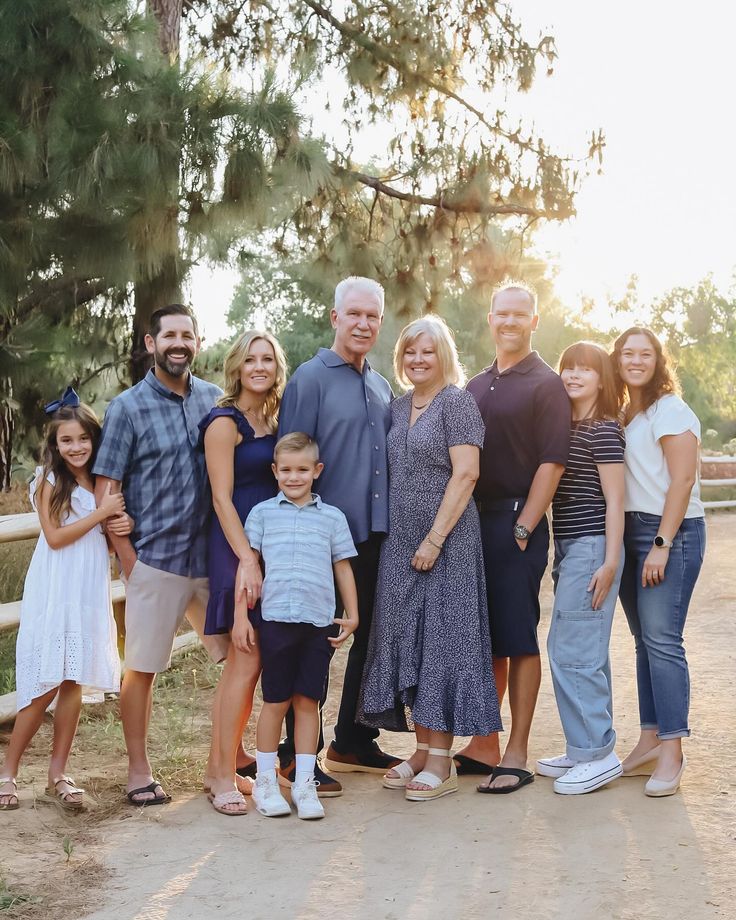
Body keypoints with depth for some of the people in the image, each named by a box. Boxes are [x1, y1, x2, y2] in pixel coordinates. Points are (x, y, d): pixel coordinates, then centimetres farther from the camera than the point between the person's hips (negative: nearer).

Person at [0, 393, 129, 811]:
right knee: (45, 684, -4)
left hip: (90, 592, 4)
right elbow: (55, 537, -12)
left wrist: (121, 526, -5)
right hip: (54, 593, -4)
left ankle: (59, 772, 15)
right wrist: (100, 514, -14)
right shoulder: (49, 481, -5)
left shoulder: (102, 483, 9)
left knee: (74, 683, 5)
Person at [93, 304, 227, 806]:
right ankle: (139, 771, 17)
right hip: (155, 559, -4)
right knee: (142, 668, 3)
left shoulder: (216, 399, 7)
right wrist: (128, 557, -9)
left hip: (214, 556, 4)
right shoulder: (128, 408, -3)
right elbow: (106, 488, -4)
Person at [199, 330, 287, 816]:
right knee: (246, 658, -10)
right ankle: (223, 776, -4)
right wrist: (247, 559, -19)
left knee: (255, 657, 10)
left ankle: (235, 752, 23)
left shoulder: (274, 421, 14)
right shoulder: (225, 423, -7)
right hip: (238, 544, -7)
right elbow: (222, 498, -12)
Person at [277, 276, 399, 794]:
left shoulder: (382, 387, 15)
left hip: (377, 536, 7)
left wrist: (393, 522, 14)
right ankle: (298, 757, 11)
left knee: (372, 639, 13)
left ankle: (354, 744, 28)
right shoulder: (311, 378, -6)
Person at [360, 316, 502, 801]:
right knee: (406, 638, 8)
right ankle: (423, 749, 18)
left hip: (446, 537, -7)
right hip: (401, 541, 7)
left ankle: (442, 761, 1)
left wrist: (435, 538, -18)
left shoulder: (457, 402, -7)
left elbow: (465, 474, -15)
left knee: (442, 637, -5)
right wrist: (404, 539, 9)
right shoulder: (399, 406, 14)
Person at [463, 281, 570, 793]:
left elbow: (552, 462, -10)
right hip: (475, 520, 6)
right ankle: (484, 745, 20)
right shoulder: (476, 387, 16)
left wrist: (524, 526, -15)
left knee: (518, 639, -2)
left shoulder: (546, 385, -3)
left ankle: (516, 756, 3)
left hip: (518, 523, -6)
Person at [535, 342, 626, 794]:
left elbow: (614, 500, -12)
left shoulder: (604, 430, -9)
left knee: (571, 650, -9)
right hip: (570, 550, 9)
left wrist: (610, 562, -16)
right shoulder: (566, 428, 15)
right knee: (587, 654, 13)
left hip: (592, 548, -9)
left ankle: (597, 754, -2)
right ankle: (589, 747, 21)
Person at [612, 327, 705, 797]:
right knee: (645, 641, 9)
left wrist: (662, 545, -18)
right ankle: (649, 742, 13)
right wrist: (622, 543, 5)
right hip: (630, 531, 8)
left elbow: (683, 482, -14)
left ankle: (671, 753, -8)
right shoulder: (624, 414, 16)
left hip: (672, 532, -8)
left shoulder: (670, 410, -8)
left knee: (662, 639, -11)